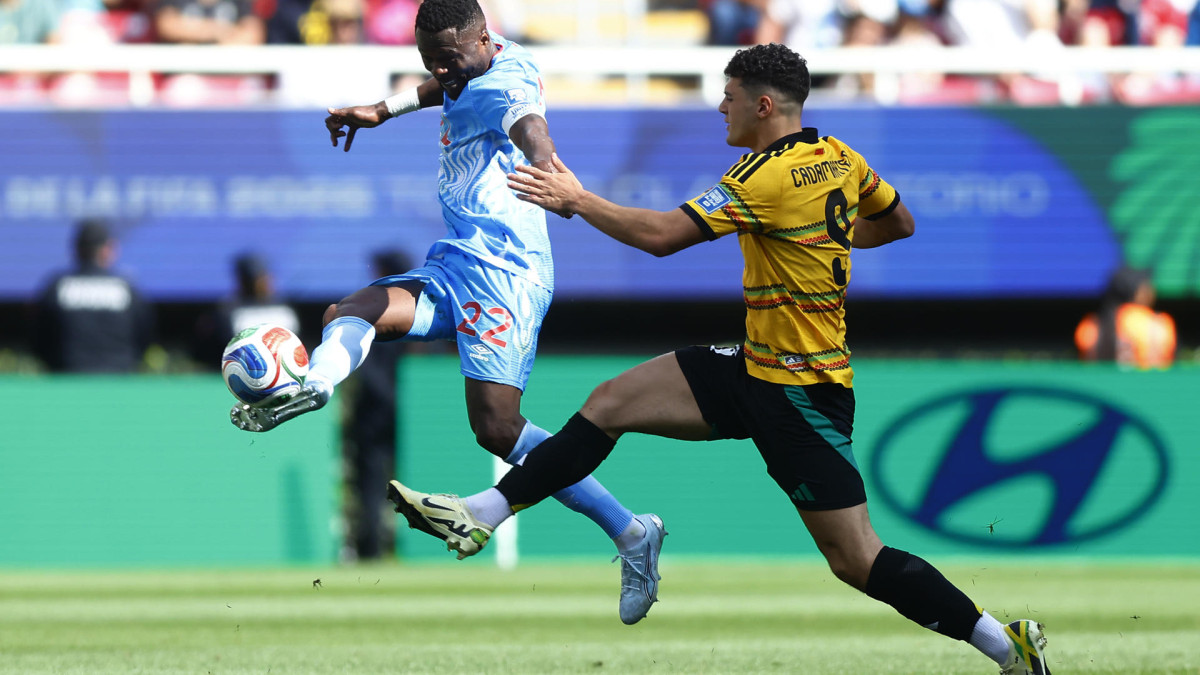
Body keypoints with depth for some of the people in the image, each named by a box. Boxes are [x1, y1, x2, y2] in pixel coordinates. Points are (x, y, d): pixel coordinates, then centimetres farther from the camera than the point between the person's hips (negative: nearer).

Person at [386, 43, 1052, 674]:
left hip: (798, 391, -10)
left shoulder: (770, 175, -22)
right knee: (610, 402, 5)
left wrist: (577, 200, -10)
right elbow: (898, 223, 20)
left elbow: (661, 234, -23)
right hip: (757, 369, 10)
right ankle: (482, 514, 6)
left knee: (856, 561, -8)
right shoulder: (840, 159, 3)